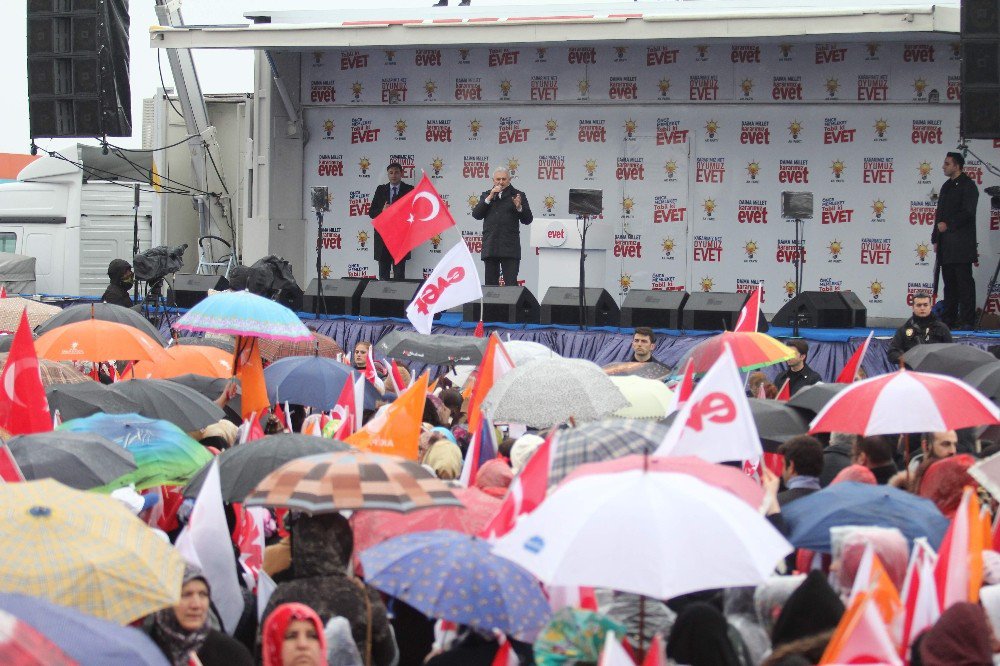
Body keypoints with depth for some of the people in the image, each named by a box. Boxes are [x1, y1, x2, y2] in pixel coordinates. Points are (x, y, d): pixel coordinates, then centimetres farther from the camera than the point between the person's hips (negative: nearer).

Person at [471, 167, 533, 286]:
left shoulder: (518, 195, 7)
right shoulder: (486, 195, 15)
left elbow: (527, 220, 3)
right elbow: (476, 214, 2)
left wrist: (519, 208, -15)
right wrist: (489, 198, -6)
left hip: (510, 248, -3)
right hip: (490, 248, 3)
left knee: (511, 284, -10)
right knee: (490, 284, 7)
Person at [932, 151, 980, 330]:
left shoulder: (968, 186, -5)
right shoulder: (947, 186, 20)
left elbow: (967, 213, -14)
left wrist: (948, 224, -18)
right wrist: (936, 239, 17)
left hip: (961, 243, -8)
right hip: (946, 244, 8)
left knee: (964, 281, -8)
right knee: (949, 282, 8)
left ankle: (967, 320, -9)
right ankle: (949, 319, 10)